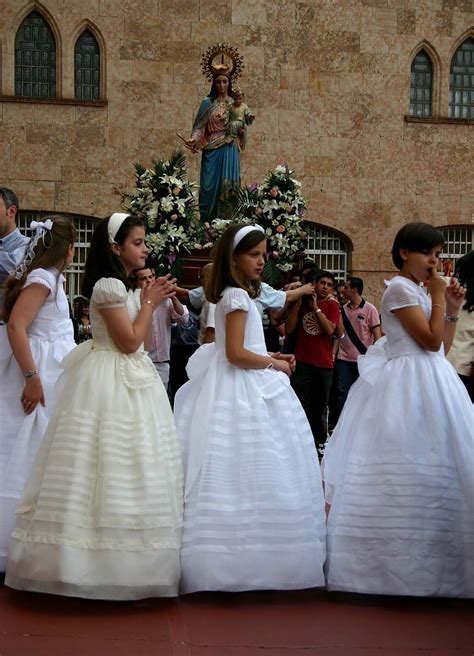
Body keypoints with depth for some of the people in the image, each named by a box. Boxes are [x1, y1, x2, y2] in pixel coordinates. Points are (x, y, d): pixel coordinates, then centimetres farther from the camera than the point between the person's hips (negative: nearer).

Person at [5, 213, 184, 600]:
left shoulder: (125, 287, 15)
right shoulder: (109, 285, -14)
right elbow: (129, 342, -18)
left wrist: (150, 300, 9)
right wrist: (150, 302, -9)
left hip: (127, 381, 10)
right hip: (112, 383, -10)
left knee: (124, 469, 11)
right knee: (111, 466, -6)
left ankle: (117, 560, 17)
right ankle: (109, 562, 1)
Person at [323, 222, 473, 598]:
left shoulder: (420, 291, 18)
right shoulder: (400, 289, -9)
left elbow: (442, 348, 16)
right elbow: (431, 341, -17)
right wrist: (439, 298, -7)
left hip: (431, 382, 9)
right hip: (409, 384, -9)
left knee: (429, 469, 8)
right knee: (408, 471, -8)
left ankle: (427, 561, 14)